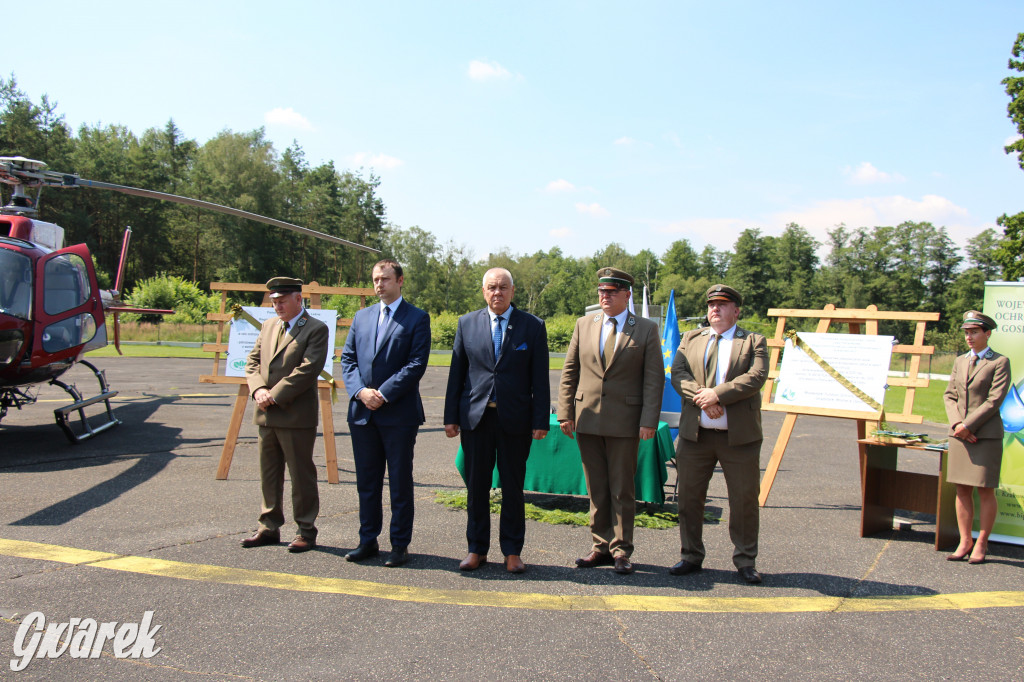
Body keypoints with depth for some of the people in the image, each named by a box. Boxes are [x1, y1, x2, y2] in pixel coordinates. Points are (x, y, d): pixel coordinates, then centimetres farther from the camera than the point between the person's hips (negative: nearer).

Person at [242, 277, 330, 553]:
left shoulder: (316, 329, -7)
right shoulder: (269, 326, 15)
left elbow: (307, 369, -17)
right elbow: (253, 361, 14)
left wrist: (275, 395, -17)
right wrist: (258, 389, -5)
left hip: (297, 415, -7)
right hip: (267, 415, 7)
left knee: (302, 476, 2)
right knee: (269, 474, 14)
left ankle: (306, 531, 12)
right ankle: (269, 527, 25)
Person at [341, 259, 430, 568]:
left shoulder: (417, 318, -1)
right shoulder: (361, 317, 14)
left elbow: (417, 364, -10)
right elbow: (347, 358, 10)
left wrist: (384, 394, -15)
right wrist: (360, 391, -7)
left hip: (399, 414, -5)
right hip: (362, 413, 5)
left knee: (400, 482, 3)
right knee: (366, 481, 12)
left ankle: (400, 544, 13)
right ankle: (368, 540, 23)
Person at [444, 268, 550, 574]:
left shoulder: (533, 326, 2)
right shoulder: (467, 323, 7)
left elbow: (540, 377, 1)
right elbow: (456, 372, 8)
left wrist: (541, 420, -5)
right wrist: (451, 416, 3)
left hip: (515, 419, -1)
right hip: (475, 416, 2)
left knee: (513, 487, 6)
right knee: (476, 486, 8)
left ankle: (512, 552, 18)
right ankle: (476, 549, 21)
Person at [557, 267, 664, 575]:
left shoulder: (646, 329, 2)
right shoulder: (584, 325, 10)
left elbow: (654, 378, -2)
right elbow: (569, 372, 10)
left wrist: (649, 421, -9)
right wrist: (565, 412, 2)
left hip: (624, 422, -3)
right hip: (587, 419, 3)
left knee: (622, 489, 4)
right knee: (596, 488, 9)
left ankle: (621, 551, 13)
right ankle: (601, 546, 19)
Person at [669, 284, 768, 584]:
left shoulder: (754, 342, 5)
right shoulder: (690, 339, 14)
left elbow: (756, 377, -11)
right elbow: (678, 374, 0)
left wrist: (717, 394, -20)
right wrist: (702, 397, -17)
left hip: (739, 436, -2)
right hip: (695, 434, 2)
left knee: (745, 499, 4)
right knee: (689, 496, 7)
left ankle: (745, 561, 18)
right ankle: (692, 556, 21)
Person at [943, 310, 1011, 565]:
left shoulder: (1000, 362, -3)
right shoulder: (960, 361, 14)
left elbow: (995, 400, -11)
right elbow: (949, 395, 11)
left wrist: (968, 425, -13)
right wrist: (956, 424, -5)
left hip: (986, 436, -5)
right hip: (959, 434, 5)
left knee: (985, 491, 1)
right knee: (962, 490, 6)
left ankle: (981, 544, 10)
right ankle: (965, 541, 13)